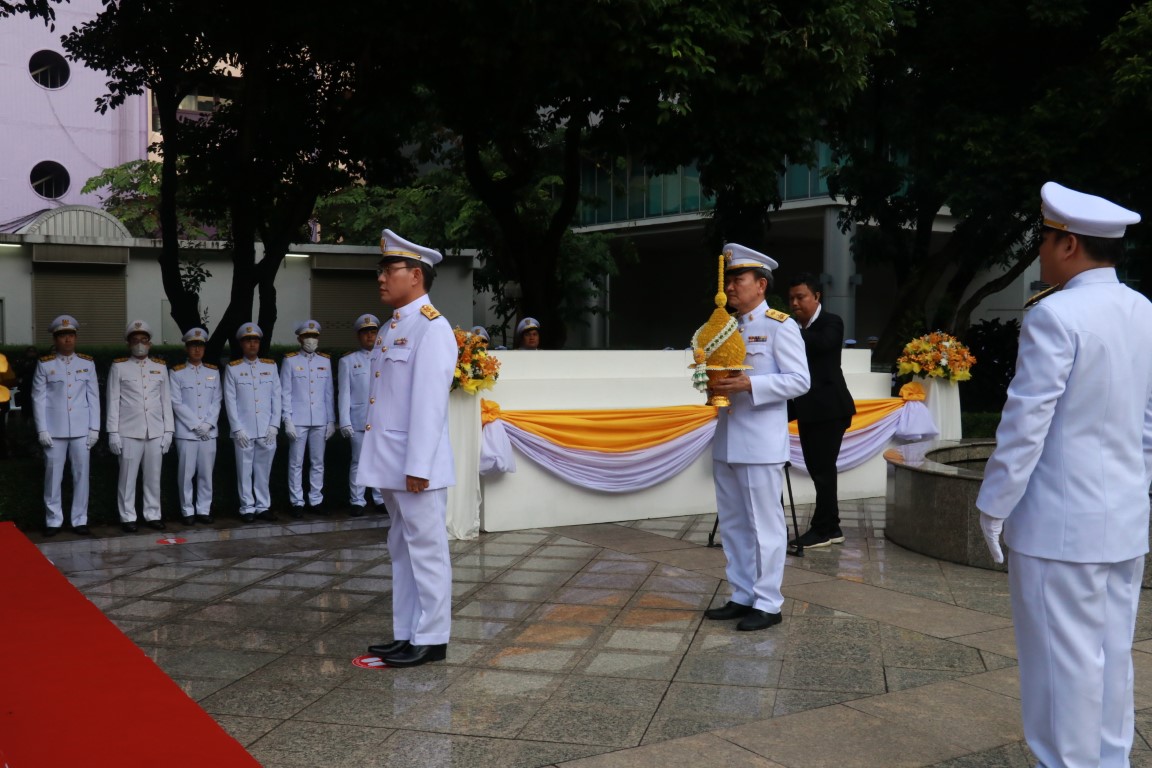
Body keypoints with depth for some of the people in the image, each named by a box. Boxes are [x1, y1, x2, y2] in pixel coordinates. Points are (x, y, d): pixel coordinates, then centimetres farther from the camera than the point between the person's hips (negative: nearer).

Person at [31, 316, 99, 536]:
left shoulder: (87, 363, 6)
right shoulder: (44, 364, 2)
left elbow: (93, 397, 5)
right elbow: (39, 399, 1)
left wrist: (94, 428, 0)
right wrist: (42, 430, -6)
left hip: (81, 430, 1)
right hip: (54, 430, -1)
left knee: (81, 475, 4)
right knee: (53, 476, 3)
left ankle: (79, 520, 12)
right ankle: (53, 521, 13)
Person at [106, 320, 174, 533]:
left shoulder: (160, 367, 11)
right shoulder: (119, 367, 3)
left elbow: (166, 400, 10)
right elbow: (113, 401, 1)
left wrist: (168, 430, 6)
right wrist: (113, 432, -4)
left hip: (155, 432, 2)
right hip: (129, 432, -2)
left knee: (153, 476, 7)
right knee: (128, 477, 2)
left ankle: (152, 514, 16)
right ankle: (128, 517, 10)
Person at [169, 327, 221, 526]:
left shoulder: (213, 371, 10)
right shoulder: (177, 372, 1)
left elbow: (217, 400, 6)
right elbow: (176, 403, -4)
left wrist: (208, 424, -7)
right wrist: (195, 425, -10)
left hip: (209, 432, 3)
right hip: (186, 432, -3)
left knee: (206, 473, 6)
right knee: (186, 474, 0)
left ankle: (204, 510, 15)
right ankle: (187, 511, 10)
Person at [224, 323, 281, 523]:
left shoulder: (270, 366, 9)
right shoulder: (232, 369, 1)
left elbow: (276, 397, 7)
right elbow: (230, 401, -1)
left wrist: (274, 425, 0)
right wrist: (237, 429, -7)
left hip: (267, 431, 2)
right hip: (244, 431, -2)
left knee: (264, 471, 8)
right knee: (245, 471, 3)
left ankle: (263, 506, 17)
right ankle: (247, 508, 11)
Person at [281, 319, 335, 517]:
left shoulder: (325, 360, 10)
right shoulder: (290, 361, 1)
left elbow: (329, 393, 10)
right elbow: (285, 393, -1)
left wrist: (331, 420, 7)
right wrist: (287, 420, -7)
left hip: (320, 421, 3)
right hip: (298, 421, -3)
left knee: (318, 463, 7)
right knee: (296, 463, 1)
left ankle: (316, 500, 15)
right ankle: (297, 502, 8)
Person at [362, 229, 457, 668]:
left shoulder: (431, 327, -13)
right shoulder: (392, 328, 15)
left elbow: (429, 401, -18)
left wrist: (418, 466, -21)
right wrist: (388, 462, 15)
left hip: (415, 465, -9)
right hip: (390, 463, 9)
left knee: (426, 550, 0)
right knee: (402, 550, 15)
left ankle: (431, 640, 9)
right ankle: (406, 635, 25)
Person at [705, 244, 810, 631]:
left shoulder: (780, 326, -7)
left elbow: (799, 380, -12)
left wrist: (748, 384, -22)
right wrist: (714, 385, 1)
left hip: (760, 445, -8)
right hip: (726, 443, 8)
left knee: (764, 525, 0)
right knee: (733, 525, 13)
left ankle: (767, 604, 9)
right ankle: (742, 597, 23)